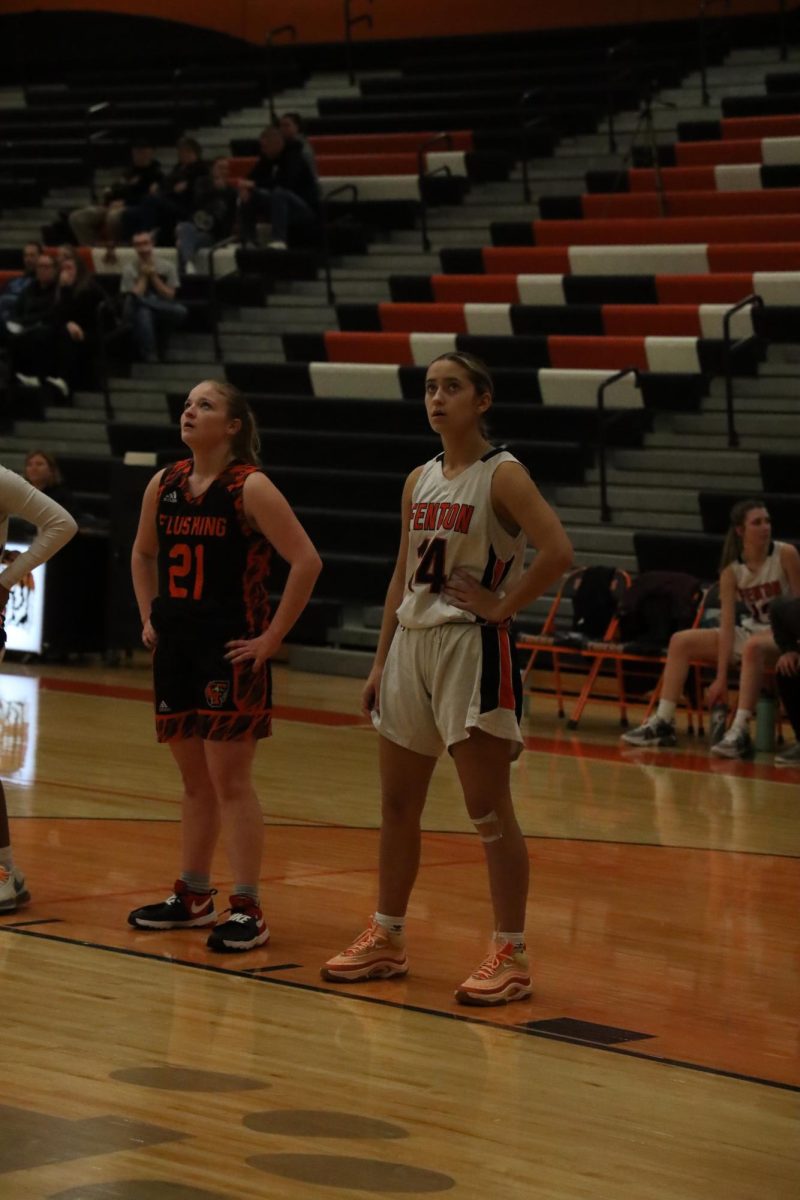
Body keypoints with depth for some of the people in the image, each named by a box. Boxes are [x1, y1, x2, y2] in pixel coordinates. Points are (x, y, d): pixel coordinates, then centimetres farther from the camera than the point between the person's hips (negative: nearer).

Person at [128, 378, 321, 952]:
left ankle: (248, 910, -1)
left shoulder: (250, 487, -12)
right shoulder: (164, 485, 7)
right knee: (194, 779, 14)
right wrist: (149, 618, 15)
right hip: (175, 647, 6)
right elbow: (143, 553, 25)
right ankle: (193, 896, 24)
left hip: (229, 651, -6)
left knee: (230, 779, -6)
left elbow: (306, 562, -16)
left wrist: (272, 637, -15)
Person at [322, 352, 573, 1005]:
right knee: (397, 804, 12)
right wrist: (381, 662, 13)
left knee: (489, 810, -5)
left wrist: (502, 605, -15)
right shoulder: (420, 481, 12)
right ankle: (387, 938, 23)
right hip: (412, 644, 7)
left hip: (473, 650, -7)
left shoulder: (502, 475, -9)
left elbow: (557, 550, -21)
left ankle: (512, 955, 1)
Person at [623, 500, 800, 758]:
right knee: (681, 641, -4)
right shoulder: (732, 570, -6)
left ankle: (740, 731, -47)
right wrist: (721, 677, -16)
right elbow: (727, 626, -10)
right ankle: (663, 722, -6)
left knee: (753, 646, -40)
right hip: (752, 630, 6)